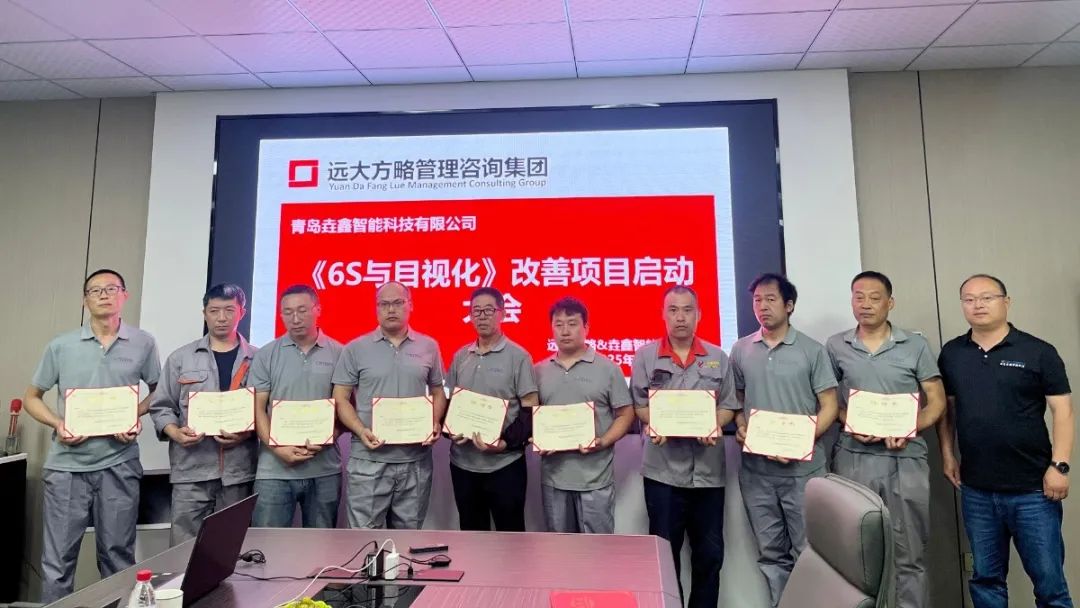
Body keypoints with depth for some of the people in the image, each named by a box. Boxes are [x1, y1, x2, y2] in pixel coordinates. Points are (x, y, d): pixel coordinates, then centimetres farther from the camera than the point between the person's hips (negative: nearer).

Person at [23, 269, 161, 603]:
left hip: (118, 464, 0)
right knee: (57, 557, 8)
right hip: (66, 465, 1)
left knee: (117, 554, 10)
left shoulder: (143, 343, 1)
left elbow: (158, 392, 11)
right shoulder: (61, 346, 3)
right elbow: (32, 397, 11)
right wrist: (58, 424, -8)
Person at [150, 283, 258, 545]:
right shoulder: (181, 358, 9)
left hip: (239, 471, 0)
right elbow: (160, 406, 9)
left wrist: (248, 432, -14)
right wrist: (175, 433, -8)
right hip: (191, 470, 1)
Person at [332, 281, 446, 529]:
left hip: (416, 459, 2)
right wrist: (360, 431, -14)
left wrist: (435, 424, -5)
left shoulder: (429, 347, 6)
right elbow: (340, 399, 1)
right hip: (369, 459, -2)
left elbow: (438, 392, 13)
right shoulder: (355, 349, 1)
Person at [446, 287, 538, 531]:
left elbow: (529, 411, -7)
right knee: (471, 532, 16)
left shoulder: (518, 356, -5)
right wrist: (450, 430, -4)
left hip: (505, 464, -4)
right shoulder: (460, 356, 9)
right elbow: (449, 403, 15)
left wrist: (506, 443, -19)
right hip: (463, 463, 4)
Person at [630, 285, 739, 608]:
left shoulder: (718, 357, 7)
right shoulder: (646, 355, 1)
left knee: (710, 552, 12)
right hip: (663, 469, -2)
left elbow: (729, 406, 6)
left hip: (708, 469, 2)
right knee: (664, 551, 9)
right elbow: (638, 405, 0)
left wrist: (714, 426, -14)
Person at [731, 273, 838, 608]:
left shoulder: (812, 350, -2)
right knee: (772, 553, 13)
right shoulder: (741, 350, 6)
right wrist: (740, 426, -6)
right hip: (755, 470, 3)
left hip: (803, 468, -2)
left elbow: (829, 406, -3)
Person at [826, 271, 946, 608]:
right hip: (854, 458, 1)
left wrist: (910, 430, -13)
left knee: (910, 554, 6)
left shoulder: (916, 345, 3)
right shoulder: (835, 346, 5)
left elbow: (937, 401, 3)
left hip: (907, 459, 0)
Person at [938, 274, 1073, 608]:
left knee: (1049, 580, 6)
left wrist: (1059, 465, -12)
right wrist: (947, 454, 7)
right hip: (976, 490, 3)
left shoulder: (1038, 352, -4)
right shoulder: (951, 354, 5)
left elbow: (1062, 410, -5)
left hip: (1032, 489, -3)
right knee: (986, 578, 14)